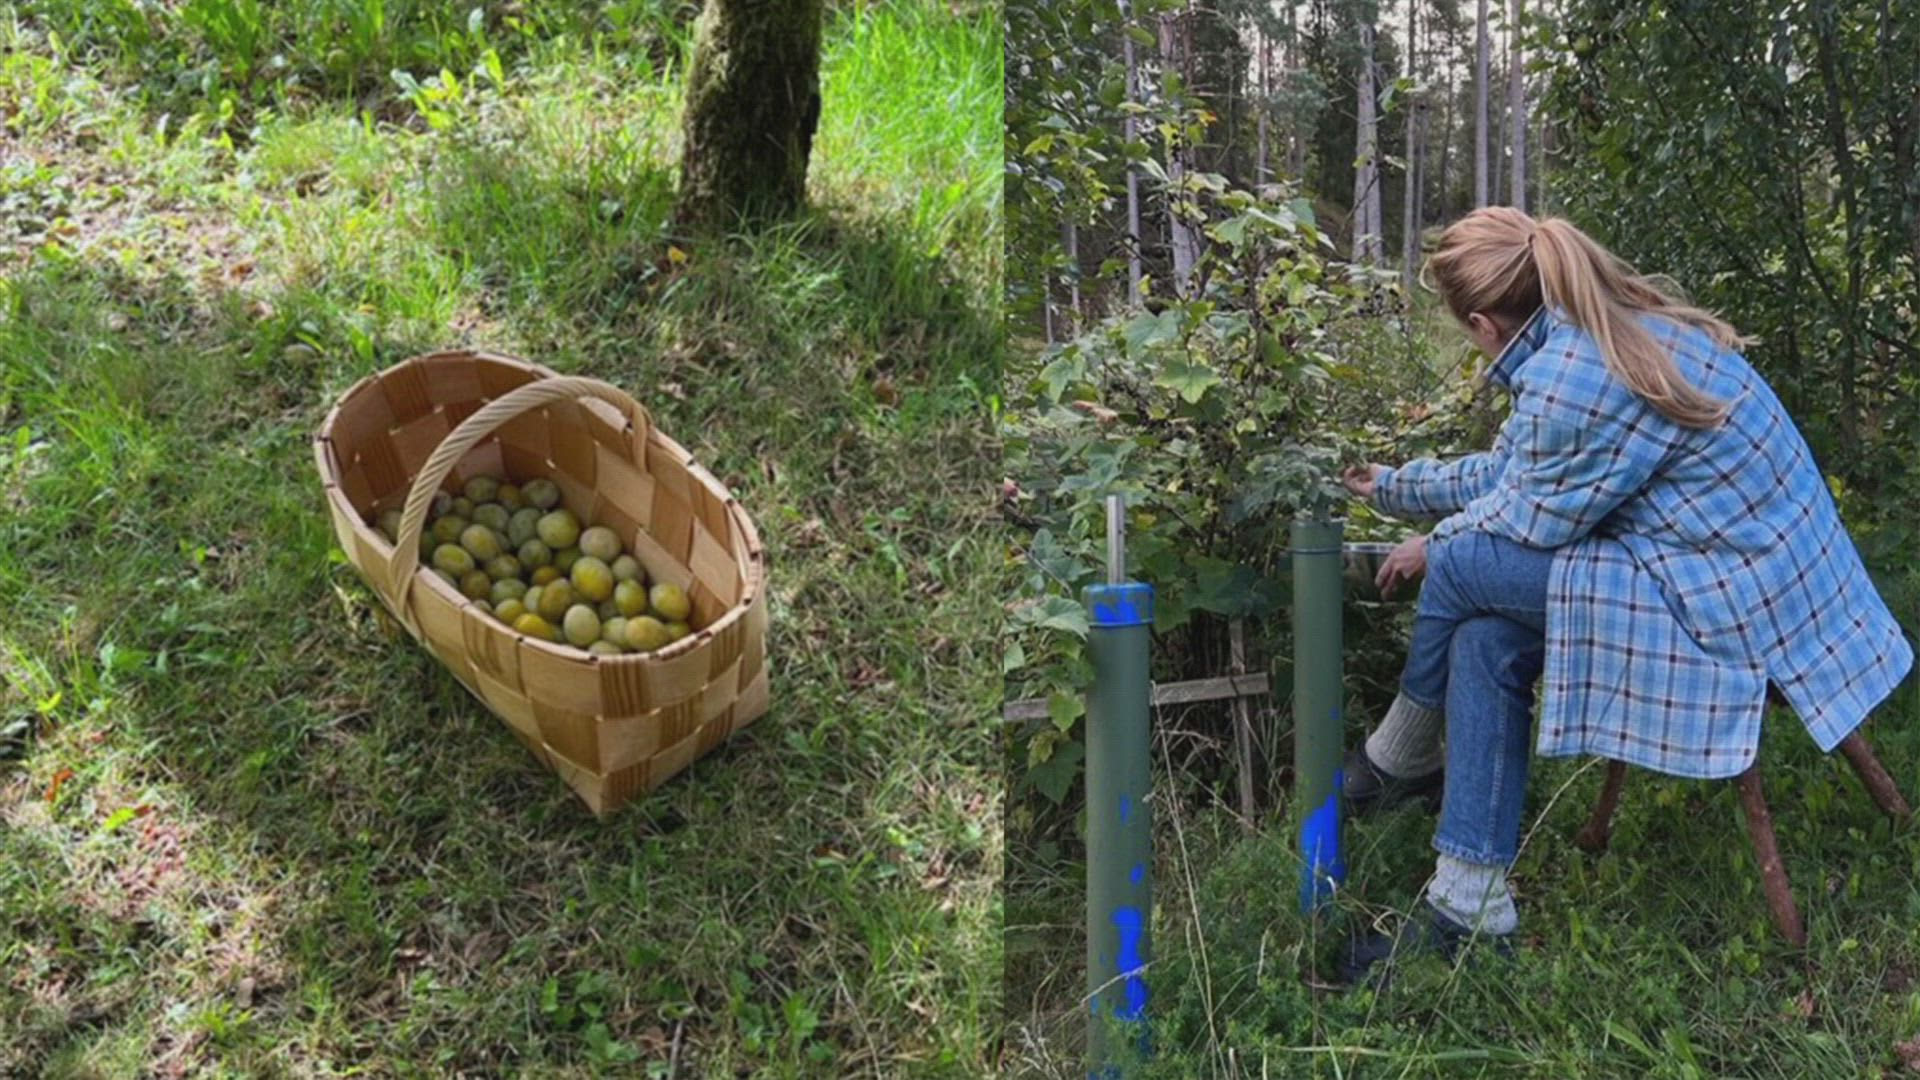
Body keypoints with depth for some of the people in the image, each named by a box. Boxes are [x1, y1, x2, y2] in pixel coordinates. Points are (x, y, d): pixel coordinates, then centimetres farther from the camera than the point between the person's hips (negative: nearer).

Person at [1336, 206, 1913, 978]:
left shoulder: (1573, 380, -24)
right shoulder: (1617, 329, 8)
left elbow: (1533, 517, -10)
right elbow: (1510, 473, 18)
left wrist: (1434, 546, 9)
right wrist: (1394, 487, 30)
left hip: (1730, 606, -10)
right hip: (1760, 572, 10)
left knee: (1461, 564, -12)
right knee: (1484, 640, 2)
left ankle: (1400, 764, 14)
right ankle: (1470, 908, 7)